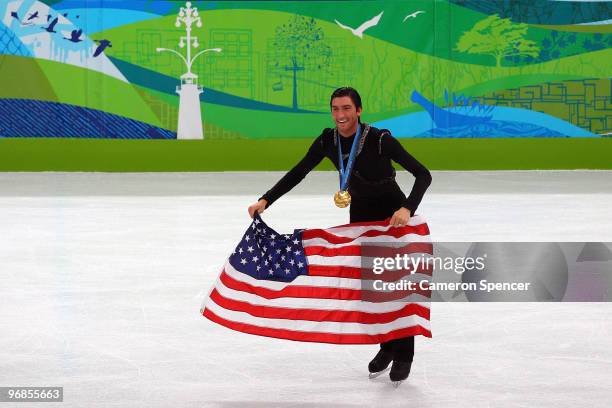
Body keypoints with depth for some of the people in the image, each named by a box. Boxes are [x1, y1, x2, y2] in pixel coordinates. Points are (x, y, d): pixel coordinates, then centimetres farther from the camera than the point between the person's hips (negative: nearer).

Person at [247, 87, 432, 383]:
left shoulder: (379, 139, -28)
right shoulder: (328, 141, -12)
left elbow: (423, 174, -29)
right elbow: (297, 173, -4)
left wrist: (407, 209, -44)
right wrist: (266, 200, -16)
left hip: (394, 215, -5)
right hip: (361, 215, 5)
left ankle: (403, 356, 9)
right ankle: (387, 346, 24)